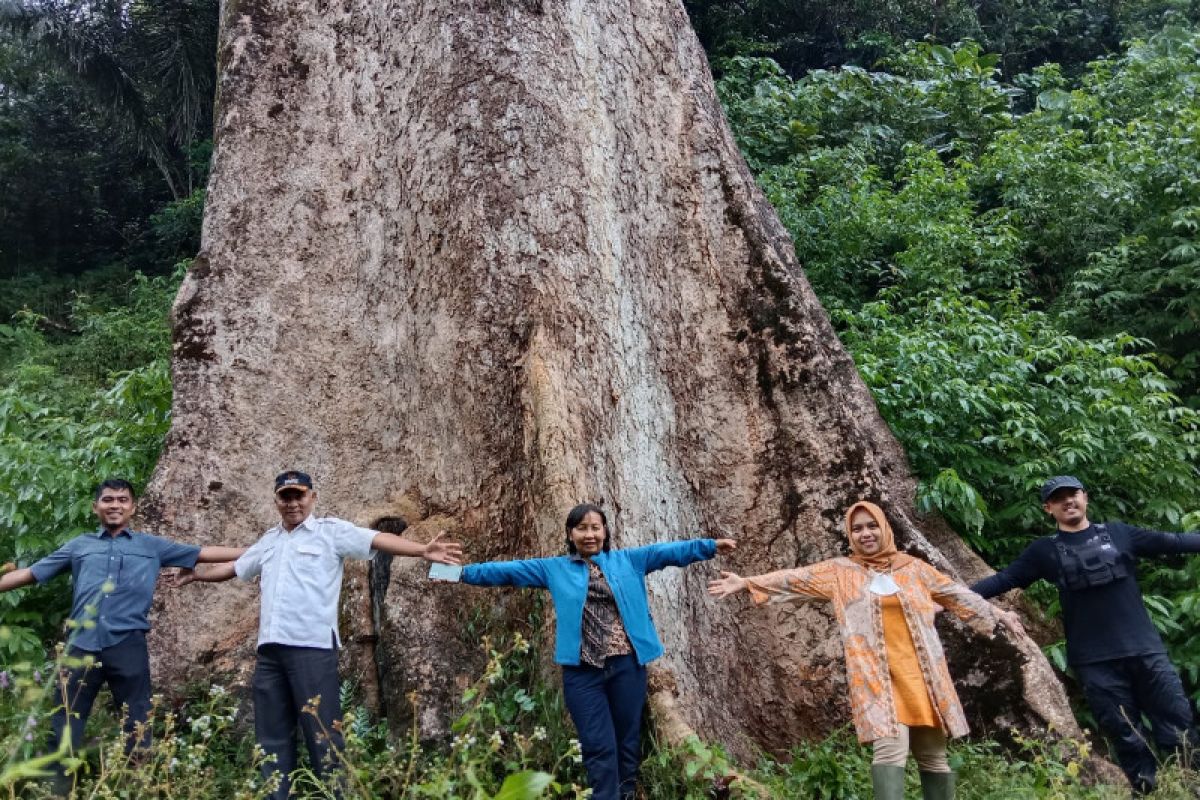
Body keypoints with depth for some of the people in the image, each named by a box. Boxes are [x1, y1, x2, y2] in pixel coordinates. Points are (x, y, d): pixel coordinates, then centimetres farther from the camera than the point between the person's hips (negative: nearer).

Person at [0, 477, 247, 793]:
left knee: (136, 727, 5)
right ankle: (60, 790, 21)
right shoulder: (79, 545, 16)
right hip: (81, 646, 2)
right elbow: (30, 574, 19)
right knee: (64, 725, 8)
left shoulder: (152, 546, 13)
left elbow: (205, 553, 11)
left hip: (127, 646, -1)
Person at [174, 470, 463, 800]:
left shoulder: (330, 530, 1)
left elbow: (378, 539, -12)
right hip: (269, 649, 7)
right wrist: (196, 575, 46)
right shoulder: (269, 540, 21)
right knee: (272, 736, 13)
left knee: (321, 732, -3)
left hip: (312, 646, -6)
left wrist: (422, 550, -25)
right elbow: (234, 567, 37)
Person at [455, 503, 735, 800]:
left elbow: (668, 551, 0)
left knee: (628, 741, 12)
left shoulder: (628, 560, 7)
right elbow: (508, 570, 4)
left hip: (626, 666, 1)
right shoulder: (555, 568, 7)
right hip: (582, 671, -1)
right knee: (599, 747, 1)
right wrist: (463, 572, -2)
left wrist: (710, 546, -9)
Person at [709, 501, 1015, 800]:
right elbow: (793, 579, 0)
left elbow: (956, 594, 21)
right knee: (891, 748, -17)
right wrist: (746, 583, -9)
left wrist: (994, 613, 26)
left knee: (933, 754, 8)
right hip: (877, 676, -2)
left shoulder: (913, 567, 12)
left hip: (921, 673, 3)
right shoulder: (839, 572, 6)